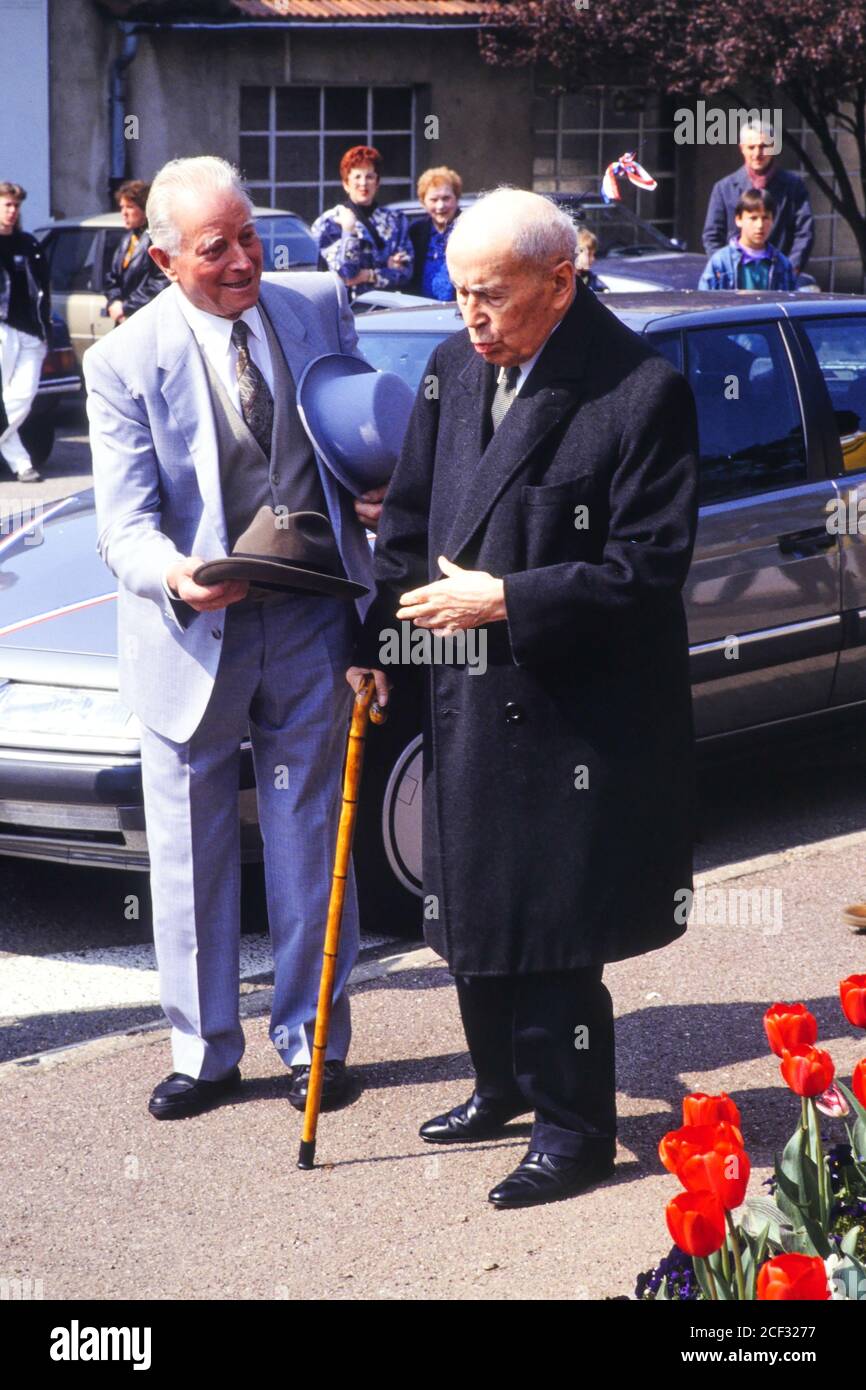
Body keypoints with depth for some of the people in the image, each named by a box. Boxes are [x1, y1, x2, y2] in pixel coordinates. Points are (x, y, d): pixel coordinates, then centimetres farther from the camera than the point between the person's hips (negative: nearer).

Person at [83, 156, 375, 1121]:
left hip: (309, 625, 2)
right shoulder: (124, 362, -11)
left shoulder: (318, 307, -1)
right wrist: (175, 578, -37)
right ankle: (203, 1051, 24)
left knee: (311, 844, 11)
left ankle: (310, 1040, 26)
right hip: (193, 637, -2)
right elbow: (124, 526, -15)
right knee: (190, 858, 9)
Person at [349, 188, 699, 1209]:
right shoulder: (453, 369, 3)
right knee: (474, 914, 18)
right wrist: (375, 645, 9)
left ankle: (573, 1125, 18)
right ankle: (504, 1084, 37)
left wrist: (503, 600, -20)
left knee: (551, 932, 1)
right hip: (465, 701, 7)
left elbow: (650, 567, -18)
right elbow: (409, 517, 13)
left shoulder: (642, 393, -17)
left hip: (574, 714, -7)